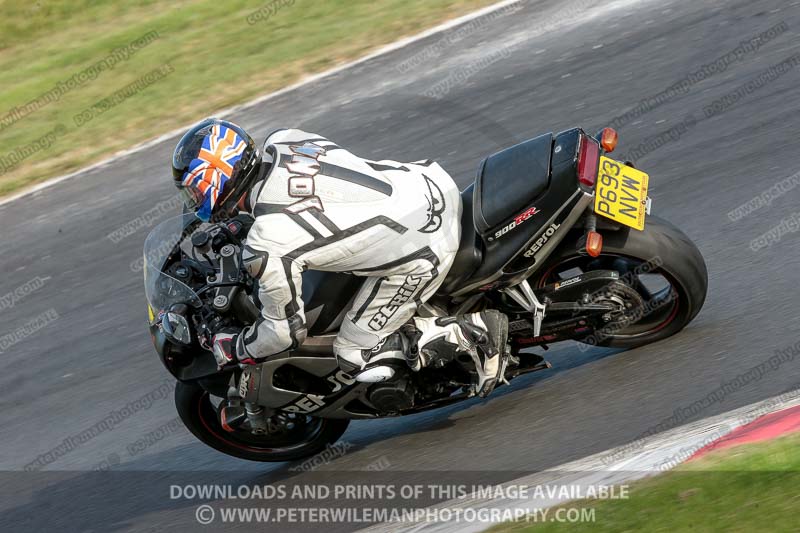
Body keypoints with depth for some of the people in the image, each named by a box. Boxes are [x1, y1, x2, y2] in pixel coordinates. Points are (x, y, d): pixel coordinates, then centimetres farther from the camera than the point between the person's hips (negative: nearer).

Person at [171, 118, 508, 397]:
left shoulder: (265, 249, -18)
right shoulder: (281, 141, 0)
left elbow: (287, 330, -5)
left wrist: (228, 351, 13)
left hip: (422, 254, -8)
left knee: (357, 358, 6)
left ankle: (473, 331, -2)